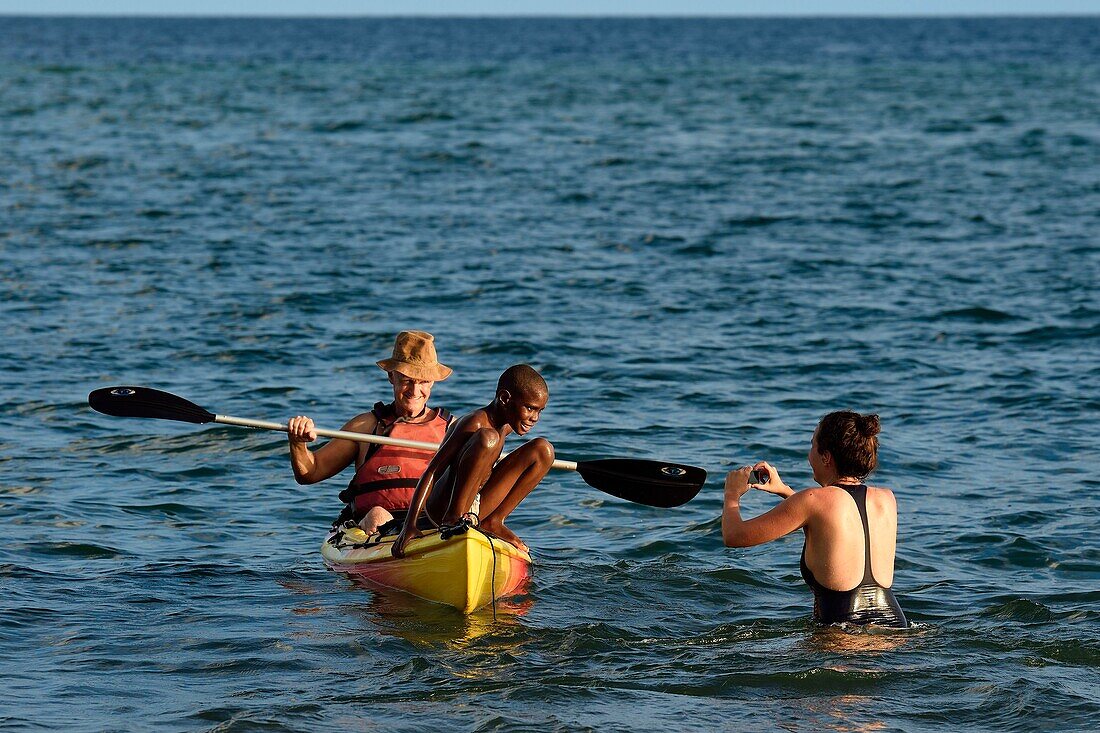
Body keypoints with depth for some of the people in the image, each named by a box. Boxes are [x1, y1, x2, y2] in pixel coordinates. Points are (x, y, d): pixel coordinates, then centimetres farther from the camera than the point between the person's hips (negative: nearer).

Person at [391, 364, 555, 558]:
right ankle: (453, 518, -26)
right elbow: (432, 472, -22)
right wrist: (410, 525, -31)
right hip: (441, 506, -9)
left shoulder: (505, 428, 10)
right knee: (487, 437, -31)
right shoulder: (475, 423, -17)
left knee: (543, 450, 3)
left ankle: (493, 522, -1)